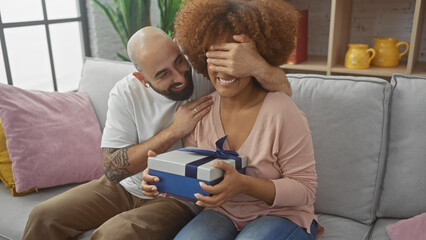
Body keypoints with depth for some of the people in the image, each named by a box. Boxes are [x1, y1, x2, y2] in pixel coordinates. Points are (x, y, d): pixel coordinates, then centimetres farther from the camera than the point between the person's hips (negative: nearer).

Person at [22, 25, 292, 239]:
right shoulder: (126, 93, -11)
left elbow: (283, 89, -22)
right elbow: (113, 169, -15)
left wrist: (256, 64, -47)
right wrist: (173, 132, -24)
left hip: (181, 198, -3)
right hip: (125, 187, 4)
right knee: (44, 217, -3)